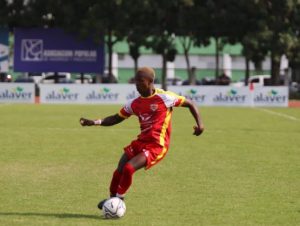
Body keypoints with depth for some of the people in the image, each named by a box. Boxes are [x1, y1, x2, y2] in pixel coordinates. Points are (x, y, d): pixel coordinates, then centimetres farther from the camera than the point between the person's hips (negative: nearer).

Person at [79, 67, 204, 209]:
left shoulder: (164, 98, -8)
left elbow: (190, 104, 0)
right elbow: (117, 118, 17)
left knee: (128, 168, -21)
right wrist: (94, 122, 4)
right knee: (119, 171, -5)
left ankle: (118, 199, -3)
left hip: (156, 146, -6)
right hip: (140, 142, 6)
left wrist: (199, 123, -12)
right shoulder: (135, 104, 8)